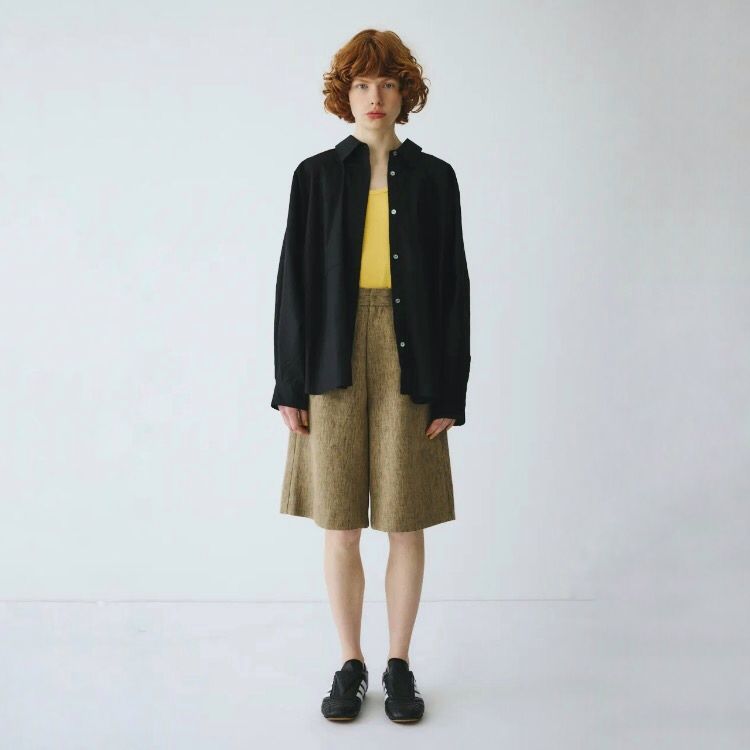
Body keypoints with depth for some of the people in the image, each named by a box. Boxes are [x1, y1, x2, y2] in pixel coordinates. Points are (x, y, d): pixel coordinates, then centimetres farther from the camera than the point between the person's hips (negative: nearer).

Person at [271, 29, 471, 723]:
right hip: (335, 361, 0)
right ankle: (350, 665, 22)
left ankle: (399, 666, 21)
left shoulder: (433, 177, 6)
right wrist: (290, 385, -1)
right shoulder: (316, 175, 6)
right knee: (339, 527, 5)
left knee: (406, 523, 5)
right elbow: (292, 280, 4)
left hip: (408, 361, 0)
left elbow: (453, 285, 4)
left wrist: (449, 392, -2)